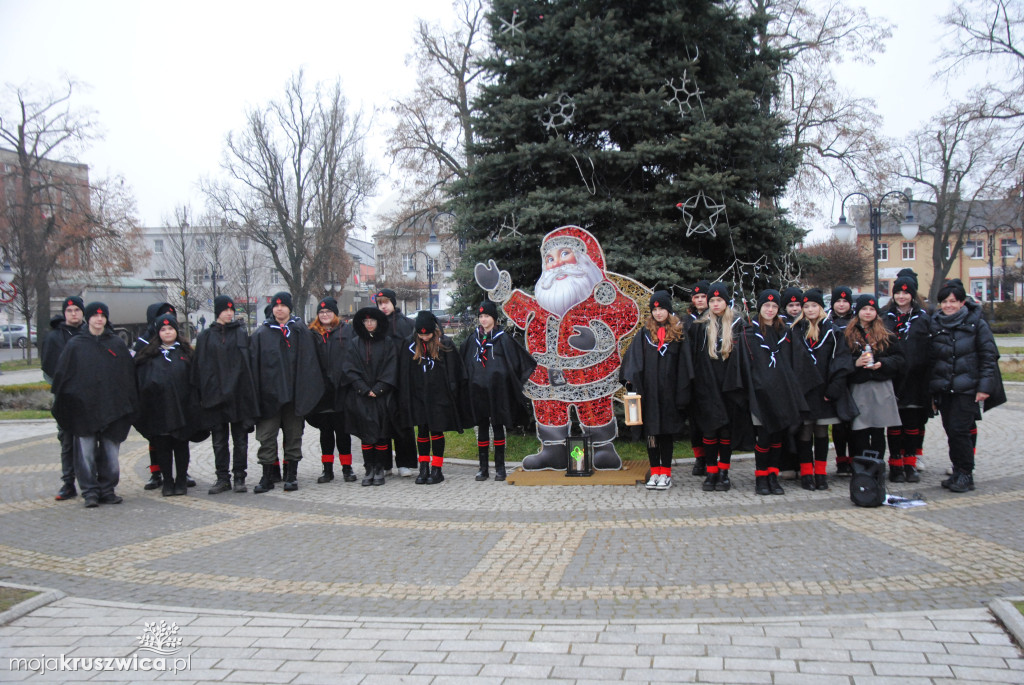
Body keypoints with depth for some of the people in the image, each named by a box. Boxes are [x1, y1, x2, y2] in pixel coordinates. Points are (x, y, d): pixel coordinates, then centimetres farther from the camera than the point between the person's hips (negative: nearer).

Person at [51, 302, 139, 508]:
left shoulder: (118, 344, 9)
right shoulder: (75, 345, 6)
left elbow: (129, 375, 10)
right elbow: (61, 374, 7)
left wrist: (130, 404, 5)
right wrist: (61, 402, 1)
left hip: (112, 407, 1)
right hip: (83, 407, -1)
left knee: (110, 452, 4)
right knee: (86, 452, -2)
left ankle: (107, 490, 13)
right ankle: (90, 492, 5)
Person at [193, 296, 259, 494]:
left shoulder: (241, 334, 6)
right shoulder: (205, 337, 9)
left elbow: (249, 363, 2)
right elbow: (199, 367, 7)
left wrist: (250, 392, -6)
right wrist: (201, 394, 0)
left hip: (238, 394, -1)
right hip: (215, 394, 1)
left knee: (240, 439, 3)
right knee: (219, 441, 6)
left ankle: (239, 478, 11)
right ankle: (223, 478, 14)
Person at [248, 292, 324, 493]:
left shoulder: (300, 331, 5)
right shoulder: (261, 333, 6)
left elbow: (308, 362, 0)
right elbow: (254, 365, 4)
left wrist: (306, 390, -9)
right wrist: (256, 392, -5)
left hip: (293, 393, 0)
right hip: (269, 393, 0)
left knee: (293, 435, 7)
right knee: (266, 435, 0)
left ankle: (291, 475, 16)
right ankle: (267, 477, 8)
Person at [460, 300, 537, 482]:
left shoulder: (503, 339, -1)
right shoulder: (472, 339, 9)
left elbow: (526, 361, 0)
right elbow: (461, 362, 20)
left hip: (497, 390, -3)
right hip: (478, 390, 3)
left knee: (498, 427, 1)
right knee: (482, 427, 6)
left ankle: (500, 468, 7)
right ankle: (483, 468, 11)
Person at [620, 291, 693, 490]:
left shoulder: (678, 333, 5)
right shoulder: (645, 333, 7)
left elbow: (683, 364, 4)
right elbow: (634, 358, 2)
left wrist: (682, 391, -2)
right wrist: (631, 380, -12)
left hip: (669, 390, -1)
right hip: (649, 390, 1)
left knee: (667, 430, 3)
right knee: (651, 430, 3)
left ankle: (666, 473, 9)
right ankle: (655, 472, 10)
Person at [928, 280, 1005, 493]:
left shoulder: (977, 324, -2)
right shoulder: (935, 325, 9)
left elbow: (989, 357, -3)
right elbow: (931, 359, 13)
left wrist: (984, 387, -10)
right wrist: (931, 389, 9)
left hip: (967, 388, -4)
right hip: (943, 389, 4)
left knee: (959, 430, -11)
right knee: (951, 431, 7)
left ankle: (966, 475, -1)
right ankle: (958, 472, 17)